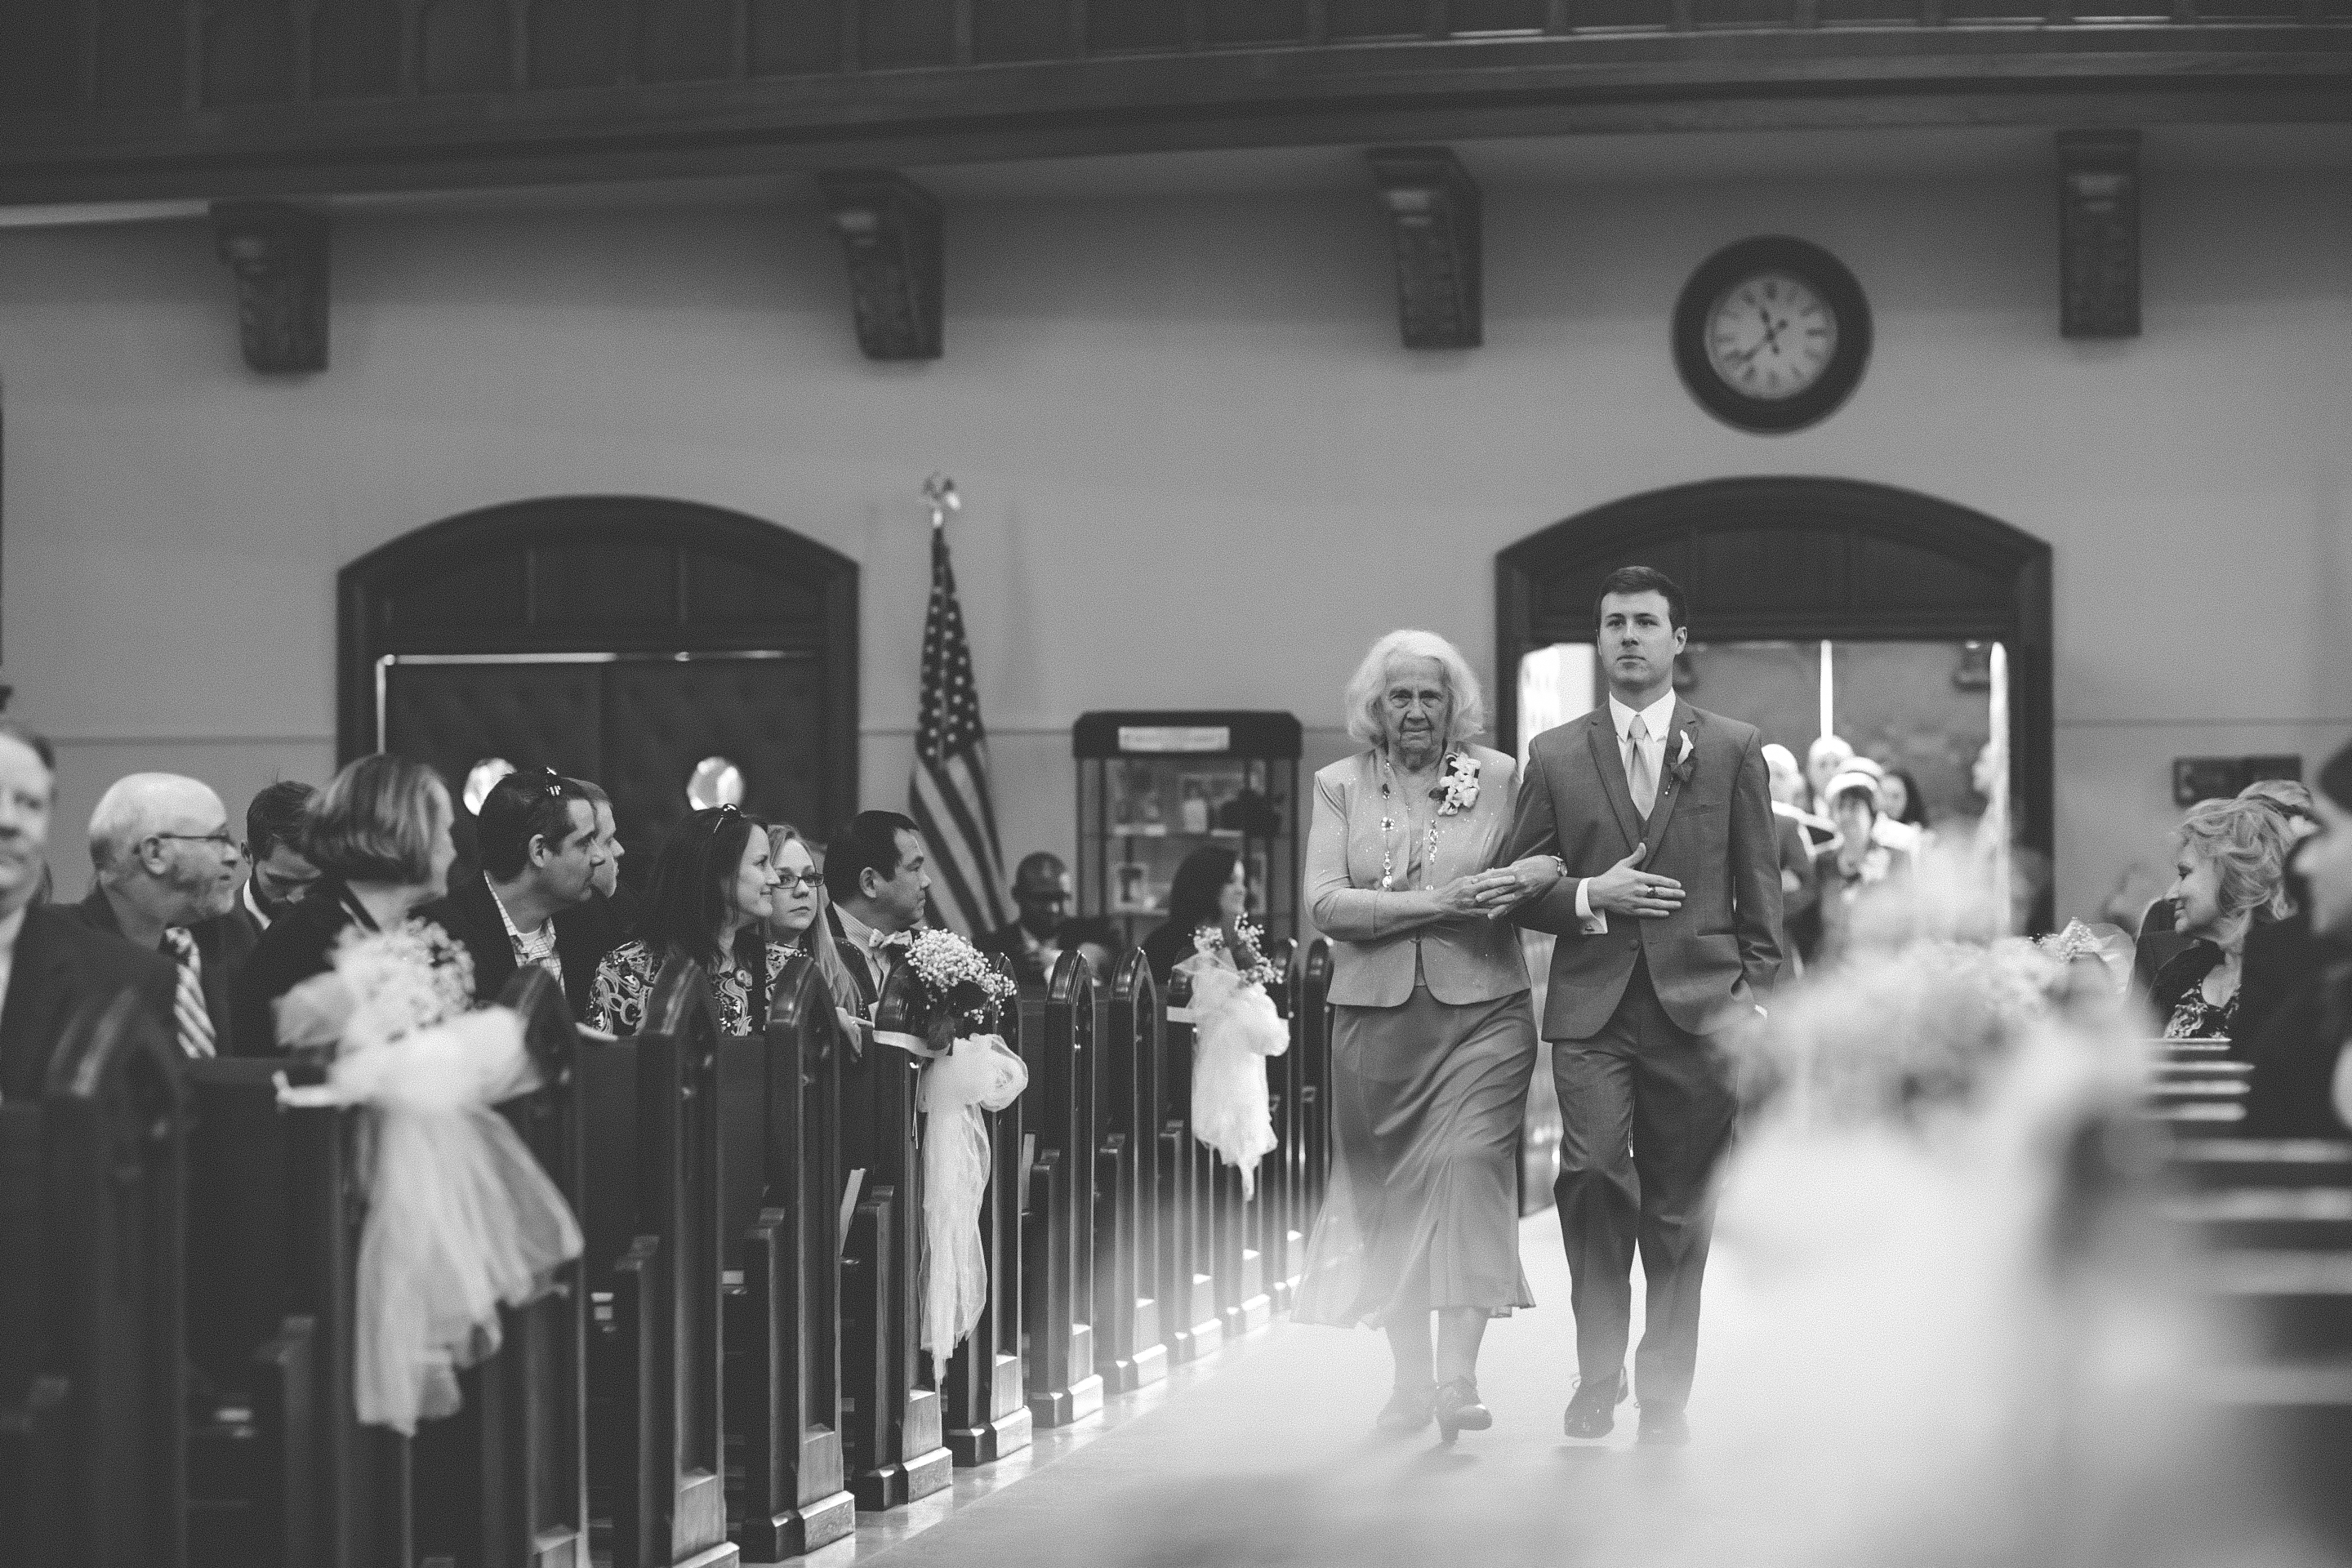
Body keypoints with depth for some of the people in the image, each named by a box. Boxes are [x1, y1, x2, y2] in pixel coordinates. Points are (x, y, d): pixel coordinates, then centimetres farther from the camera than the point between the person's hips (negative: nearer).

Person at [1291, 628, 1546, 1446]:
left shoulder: (1500, 778, 6)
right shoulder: (1340, 786, 8)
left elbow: (1553, 867, 10)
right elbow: (1324, 904, -4)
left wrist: (1536, 875, -15)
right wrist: (1437, 903, -14)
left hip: (1480, 1011, -2)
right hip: (1375, 1015, 2)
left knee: (1467, 1169, -17)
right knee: (1389, 1194, 5)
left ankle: (1459, 1377, -20)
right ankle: (1410, 1379, 15)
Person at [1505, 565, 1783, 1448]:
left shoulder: (1732, 749, 8)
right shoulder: (1555, 755, 10)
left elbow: (1760, 888, 8)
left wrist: (1754, 994, 0)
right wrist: (1589, 898, -7)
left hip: (1697, 1003, 0)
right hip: (1591, 1009, 0)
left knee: (1680, 1208, 4)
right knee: (1591, 1175, -17)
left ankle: (1665, 1396, 14)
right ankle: (1598, 1375, -6)